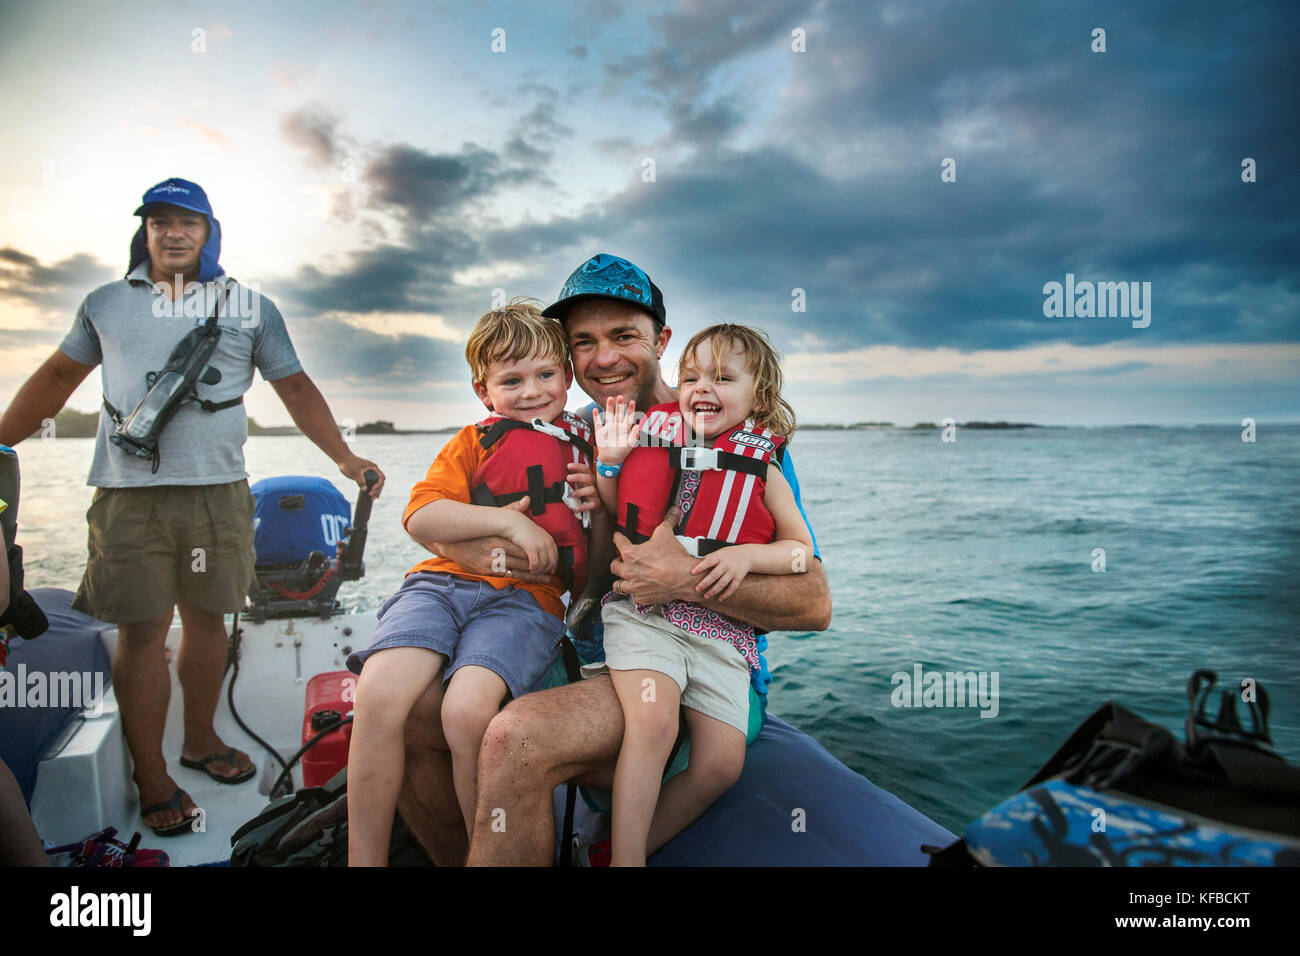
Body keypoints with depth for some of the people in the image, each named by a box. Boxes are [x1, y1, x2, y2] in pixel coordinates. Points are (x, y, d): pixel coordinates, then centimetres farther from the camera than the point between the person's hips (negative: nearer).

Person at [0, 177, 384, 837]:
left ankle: (201, 740, 28)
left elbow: (296, 389, 12)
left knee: (206, 620, 8)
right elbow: (55, 379, 22)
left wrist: (344, 458, 7)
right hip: (128, 495, 0)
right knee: (141, 630, 0)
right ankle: (151, 777, 12)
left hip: (217, 492, 0)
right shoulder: (106, 304, 15)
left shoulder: (251, 307, 11)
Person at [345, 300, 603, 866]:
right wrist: (508, 520, -6)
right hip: (444, 581, 2)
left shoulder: (585, 447, 21)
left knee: (468, 708, -29)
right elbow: (420, 518, 5)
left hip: (526, 599, -1)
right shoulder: (474, 440, 18)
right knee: (378, 694, -25)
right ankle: (364, 858, -7)